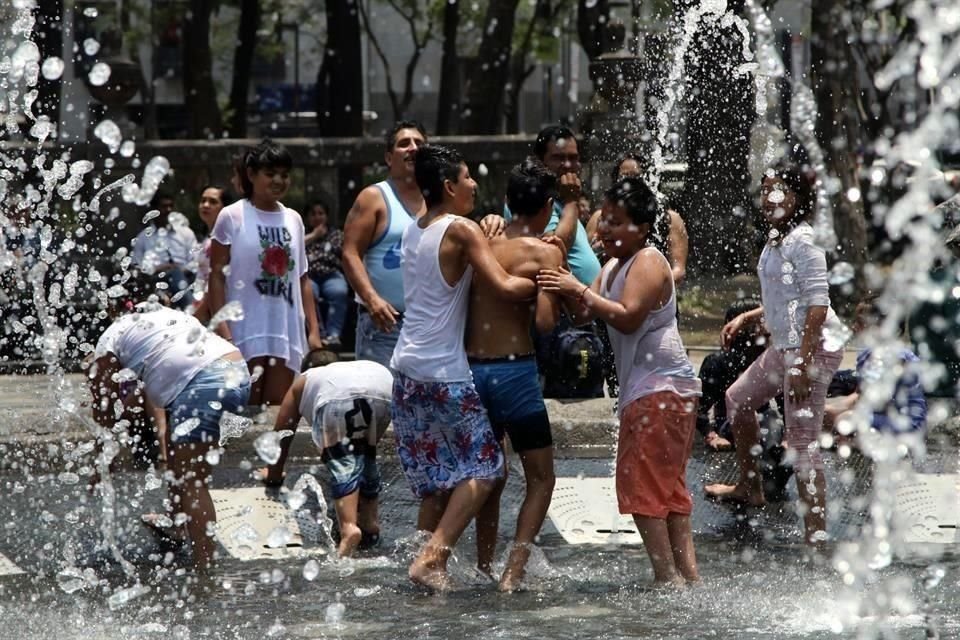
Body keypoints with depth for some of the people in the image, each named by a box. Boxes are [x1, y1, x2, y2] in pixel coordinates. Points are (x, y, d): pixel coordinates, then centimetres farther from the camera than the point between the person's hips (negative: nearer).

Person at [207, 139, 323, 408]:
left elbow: (302, 279, 16)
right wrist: (222, 330, -12)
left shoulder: (293, 220, 14)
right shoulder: (232, 217, -1)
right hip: (246, 332, -4)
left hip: (286, 330, 5)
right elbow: (217, 276, -4)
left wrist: (314, 330, 9)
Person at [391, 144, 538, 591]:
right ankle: (432, 558, -12)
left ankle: (431, 562, 14)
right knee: (483, 468, -1)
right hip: (444, 373, -8)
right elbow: (505, 287, -17)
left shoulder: (414, 231, 14)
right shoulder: (462, 230, -10)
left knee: (435, 479, 14)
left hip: (407, 368, 8)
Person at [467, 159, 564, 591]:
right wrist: (559, 293, 2)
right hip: (514, 370, -5)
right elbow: (545, 322, -16)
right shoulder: (545, 252, -8)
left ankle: (483, 571, 23)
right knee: (540, 478, 6)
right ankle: (513, 573, -5)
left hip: (471, 369, 6)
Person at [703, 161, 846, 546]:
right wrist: (745, 318, 20)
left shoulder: (802, 241, -16)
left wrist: (802, 363, -25)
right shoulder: (777, 240, 13)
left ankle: (816, 534, -9)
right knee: (739, 399, 26)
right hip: (784, 346, 11)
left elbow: (817, 304, -21)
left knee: (802, 442, -11)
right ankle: (750, 488, 40)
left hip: (811, 347, -11)